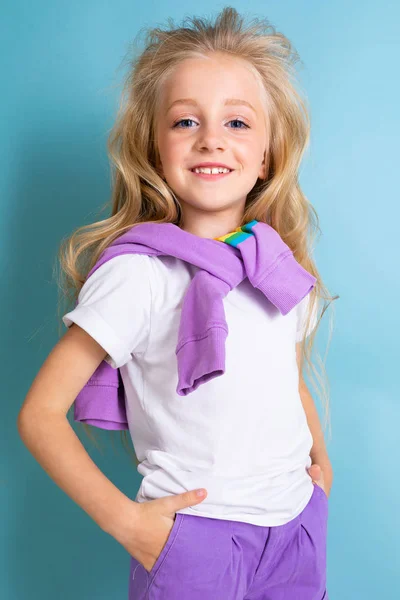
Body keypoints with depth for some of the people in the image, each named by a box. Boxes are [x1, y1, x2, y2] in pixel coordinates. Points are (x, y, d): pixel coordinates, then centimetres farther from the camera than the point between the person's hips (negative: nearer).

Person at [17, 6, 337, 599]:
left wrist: (321, 461, 6)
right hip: (193, 533, -5)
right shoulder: (140, 271, -16)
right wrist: (126, 521, -16)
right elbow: (40, 413, -15)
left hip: (298, 522, 5)